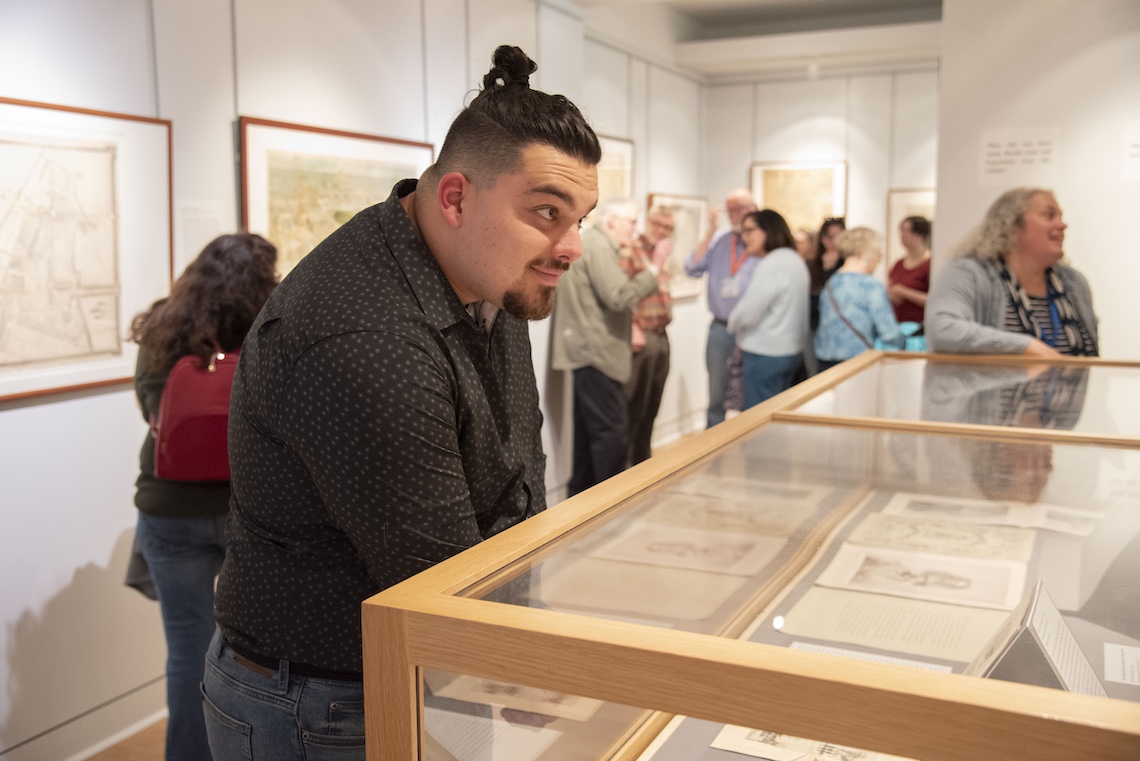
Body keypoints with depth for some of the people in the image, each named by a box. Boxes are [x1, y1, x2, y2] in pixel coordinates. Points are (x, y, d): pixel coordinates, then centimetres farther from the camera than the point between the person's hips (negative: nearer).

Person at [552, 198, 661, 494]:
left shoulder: (591, 242, 20)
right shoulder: (598, 245, -14)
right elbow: (619, 297, -21)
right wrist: (650, 274, -11)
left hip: (590, 351, 11)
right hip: (597, 352, -11)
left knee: (590, 431, 15)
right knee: (613, 431, -8)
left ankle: (582, 493, 22)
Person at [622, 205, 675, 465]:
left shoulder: (663, 254, 16)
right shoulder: (631, 251, -10)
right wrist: (633, 330, -21)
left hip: (661, 335, 8)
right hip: (642, 337, -8)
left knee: (652, 405, 14)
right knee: (635, 406, -3)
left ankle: (643, 458, 24)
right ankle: (627, 459, 6)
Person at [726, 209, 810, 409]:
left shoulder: (772, 263, -18)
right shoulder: (795, 259, 13)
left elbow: (748, 312, -21)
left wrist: (732, 322, 0)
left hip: (766, 353, -10)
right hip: (789, 349, 10)